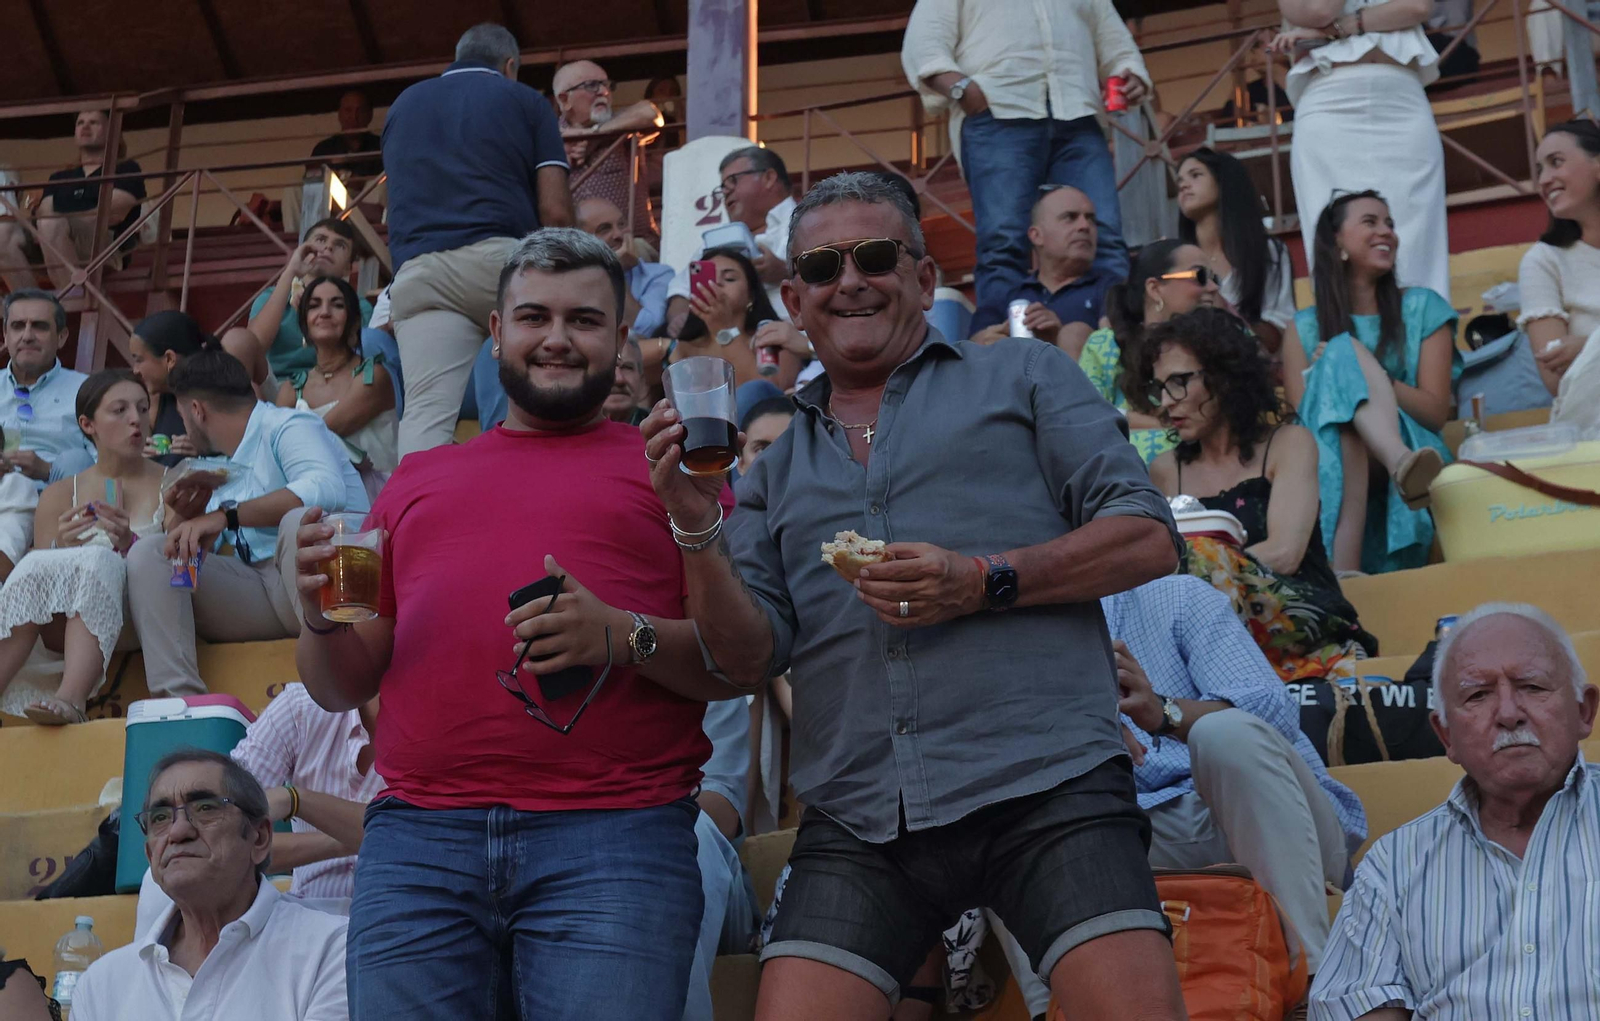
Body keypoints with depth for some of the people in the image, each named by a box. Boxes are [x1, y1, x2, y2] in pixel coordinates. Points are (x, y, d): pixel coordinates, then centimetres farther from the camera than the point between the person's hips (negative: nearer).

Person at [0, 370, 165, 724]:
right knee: (38, 565, -29)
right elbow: (37, 577, 10)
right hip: (63, 628, 2)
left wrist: (131, 545, -15)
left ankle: (71, 699, -51)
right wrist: (62, 548, -12)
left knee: (100, 561, -32)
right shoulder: (58, 496, 17)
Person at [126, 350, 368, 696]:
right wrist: (182, 519, 1)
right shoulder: (228, 472, 24)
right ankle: (177, 697, -22)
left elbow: (326, 488, -26)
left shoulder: (286, 427, -2)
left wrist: (226, 515, -27)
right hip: (258, 591, 8)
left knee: (298, 520, -36)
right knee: (145, 555, -4)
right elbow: (197, 551, 23)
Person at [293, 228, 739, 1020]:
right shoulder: (418, 480, 22)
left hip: (615, 835, -2)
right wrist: (322, 616, 0)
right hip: (417, 837, 3)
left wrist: (625, 636, -13)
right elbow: (342, 688, 21)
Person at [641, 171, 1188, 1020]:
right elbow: (750, 658, 14)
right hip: (859, 823, 3)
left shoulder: (1021, 375, 14)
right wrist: (697, 529, -2)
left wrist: (983, 582, -8)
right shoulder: (778, 471, 22)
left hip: (1042, 786, -3)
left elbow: (1148, 537, 5)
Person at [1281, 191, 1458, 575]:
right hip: (1329, 465, 1)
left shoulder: (1422, 308, 14)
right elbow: (1302, 416, 3)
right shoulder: (1304, 328, 16)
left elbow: (1437, 411, 3)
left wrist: (1348, 375, -11)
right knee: (1345, 350, -25)